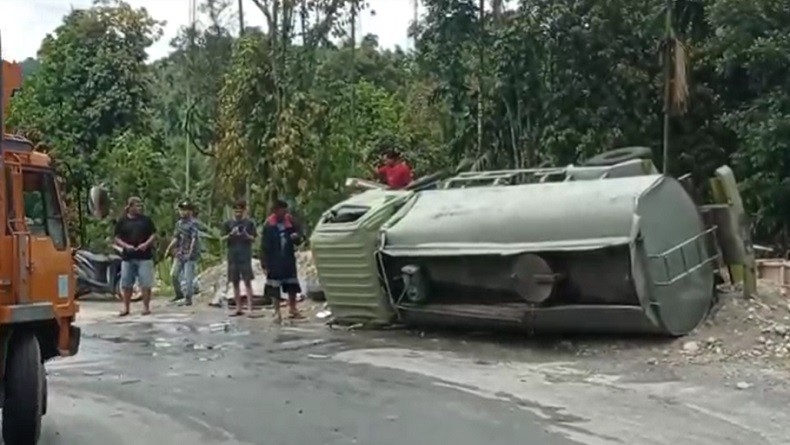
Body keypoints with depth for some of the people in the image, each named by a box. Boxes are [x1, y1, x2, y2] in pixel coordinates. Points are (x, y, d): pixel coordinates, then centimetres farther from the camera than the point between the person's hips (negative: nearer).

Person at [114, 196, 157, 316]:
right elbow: (117, 239, 6)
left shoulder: (146, 220, 5)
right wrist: (126, 246, -12)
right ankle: (126, 308, 16)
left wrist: (146, 244, -12)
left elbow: (153, 234, 6)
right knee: (126, 284, 6)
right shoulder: (122, 221, 5)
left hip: (144, 256, -1)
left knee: (145, 283, -2)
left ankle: (146, 307, 7)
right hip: (127, 257, 1)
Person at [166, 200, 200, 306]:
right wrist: (169, 249, 9)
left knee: (188, 277, -5)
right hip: (179, 254, 7)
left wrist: (190, 252, -26)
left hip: (190, 255, -7)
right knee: (173, 275, 6)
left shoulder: (193, 223, -11)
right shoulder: (179, 223, 12)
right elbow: (176, 238, 19)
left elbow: (194, 238, -19)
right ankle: (179, 293, 25)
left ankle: (188, 298, 7)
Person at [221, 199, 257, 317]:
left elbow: (253, 238, 2)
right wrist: (231, 234, -15)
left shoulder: (249, 223, 3)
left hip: (245, 256, -3)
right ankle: (238, 308, 15)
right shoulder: (228, 223, 7)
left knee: (247, 282, -7)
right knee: (235, 282, 7)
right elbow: (223, 239, 4)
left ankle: (250, 308, -9)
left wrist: (246, 235, -18)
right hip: (232, 256, 3)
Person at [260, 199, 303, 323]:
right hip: (274, 261, -3)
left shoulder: (290, 221, 0)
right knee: (275, 288, 4)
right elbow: (264, 246, -7)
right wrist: (264, 264, -10)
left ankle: (292, 308, 23)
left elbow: (298, 232, 13)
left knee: (292, 285, 7)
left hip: (288, 258, 3)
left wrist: (297, 237, -13)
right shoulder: (269, 226, -9)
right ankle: (277, 312, 14)